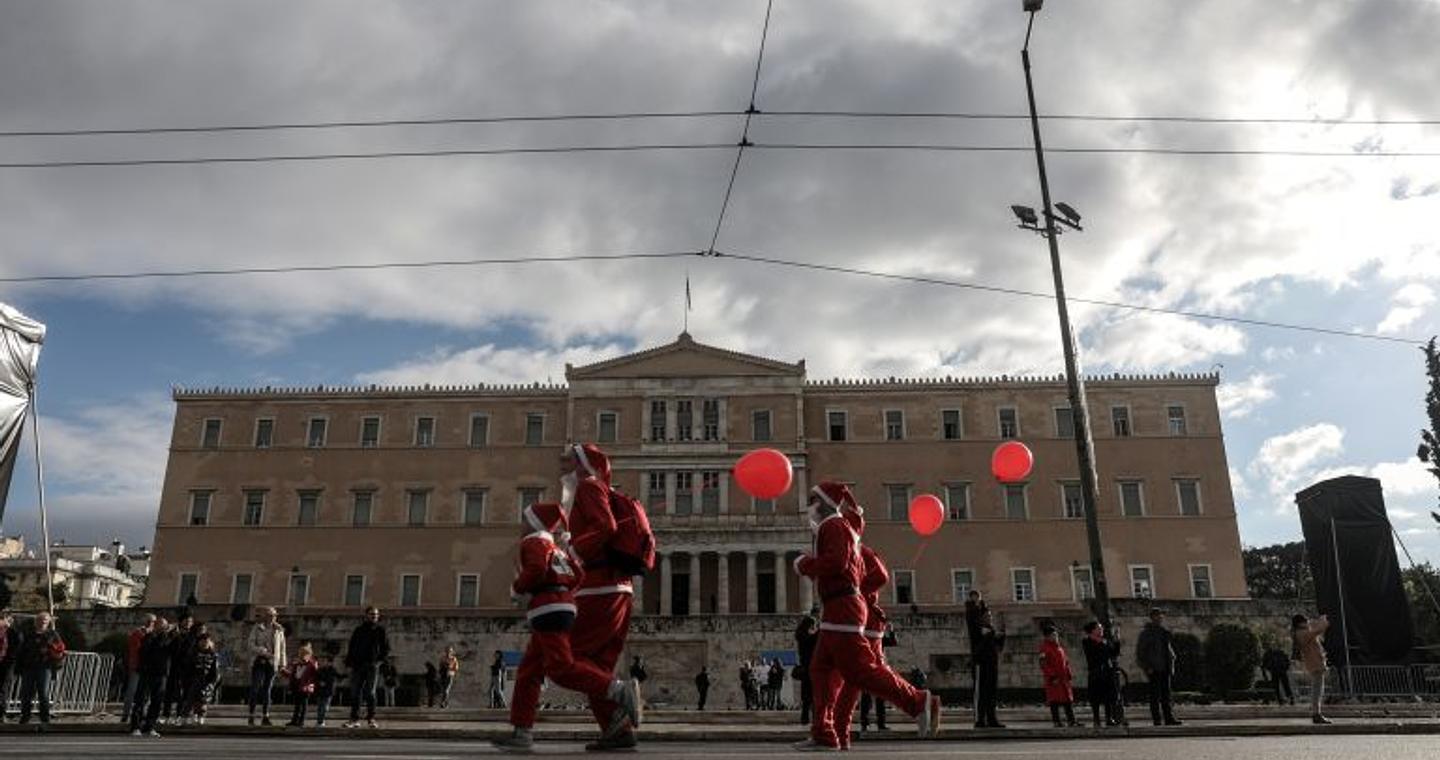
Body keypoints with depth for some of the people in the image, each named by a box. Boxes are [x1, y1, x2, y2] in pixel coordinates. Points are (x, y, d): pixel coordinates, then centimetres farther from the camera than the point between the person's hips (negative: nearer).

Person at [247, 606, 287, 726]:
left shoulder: (279, 630, 8)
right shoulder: (256, 629, -1)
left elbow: (282, 648, 11)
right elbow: (252, 646, -7)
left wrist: (282, 664, 7)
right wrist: (265, 652, -20)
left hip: (272, 664, 2)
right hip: (259, 662, -2)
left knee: (267, 690, 4)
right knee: (255, 688, -6)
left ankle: (265, 717, 6)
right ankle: (251, 715, 1)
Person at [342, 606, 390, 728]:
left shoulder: (381, 630, 9)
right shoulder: (358, 630, 14)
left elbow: (386, 648, 6)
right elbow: (351, 647, 13)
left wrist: (382, 661, -9)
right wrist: (349, 661, 0)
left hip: (373, 664, -2)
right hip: (358, 664, 2)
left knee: (370, 693, -4)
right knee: (355, 692, 0)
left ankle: (371, 718, 2)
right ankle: (354, 719, 4)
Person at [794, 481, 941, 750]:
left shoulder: (833, 525, -9)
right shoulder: (845, 528, 22)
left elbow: (836, 562, -25)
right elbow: (859, 571, 24)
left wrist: (805, 564, -10)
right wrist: (814, 562, 20)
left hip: (841, 607, -11)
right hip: (840, 610, 11)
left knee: (859, 668, -12)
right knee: (822, 671, 8)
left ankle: (919, 702, -9)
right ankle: (823, 735, 9)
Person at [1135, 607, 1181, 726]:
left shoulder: (1164, 631, 14)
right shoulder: (1146, 632, -6)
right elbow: (1139, 653, -8)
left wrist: (1171, 663, 14)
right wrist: (1147, 667, -13)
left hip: (1165, 668, 7)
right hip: (1153, 669, -7)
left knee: (1166, 694, 8)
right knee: (1155, 695, -3)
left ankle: (1169, 718, 10)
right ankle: (1157, 720, -1)